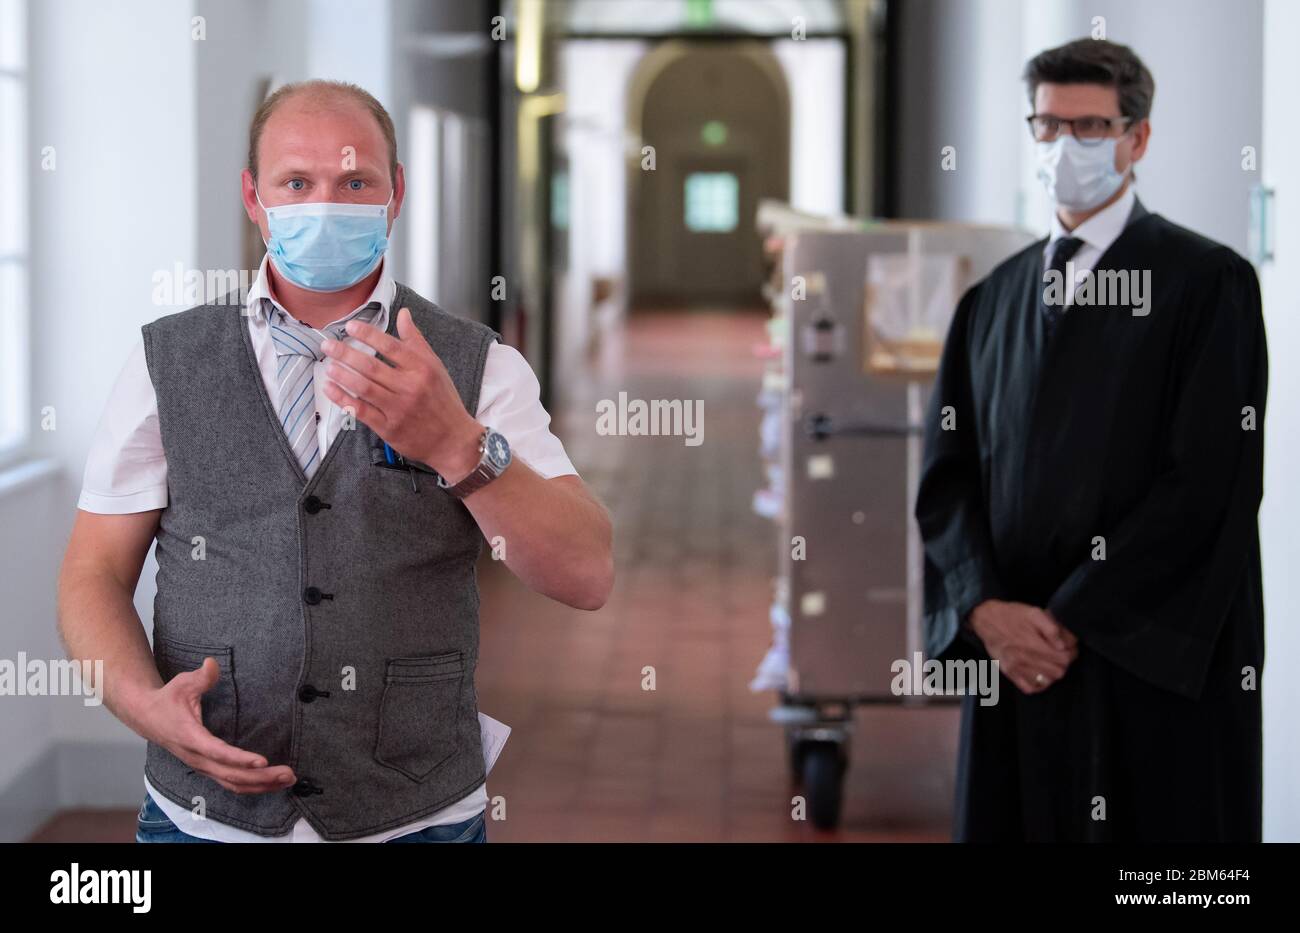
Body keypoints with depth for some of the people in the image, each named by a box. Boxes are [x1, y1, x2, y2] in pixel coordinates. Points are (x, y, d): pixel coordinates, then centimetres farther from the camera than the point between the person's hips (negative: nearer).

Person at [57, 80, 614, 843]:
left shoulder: (476, 369, -2)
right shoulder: (168, 362, 2)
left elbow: (586, 577, -12)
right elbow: (96, 574, 2)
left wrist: (457, 444, -27)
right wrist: (150, 704, -17)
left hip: (419, 822, 0)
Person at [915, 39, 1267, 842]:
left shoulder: (1208, 283, -2)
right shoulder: (992, 300, 15)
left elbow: (1208, 480, -11)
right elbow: (947, 472, 9)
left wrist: (1070, 619, -12)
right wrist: (987, 610, -8)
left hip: (1154, 661, -4)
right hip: (1014, 658, 4)